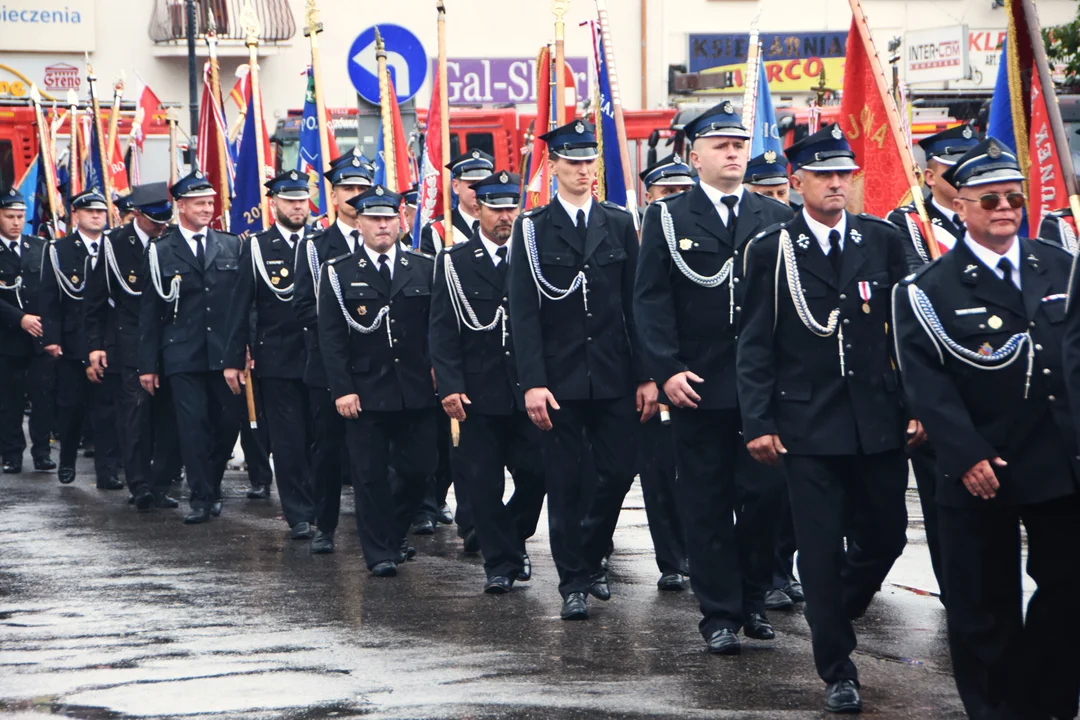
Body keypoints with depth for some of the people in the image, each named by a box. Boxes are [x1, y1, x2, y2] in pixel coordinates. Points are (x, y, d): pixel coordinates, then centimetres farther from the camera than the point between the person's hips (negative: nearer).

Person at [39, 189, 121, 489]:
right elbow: (50, 297, -1)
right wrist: (52, 337, -9)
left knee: (107, 407, -4)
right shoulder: (59, 250, 3)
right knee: (70, 406, 9)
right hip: (72, 343, 0)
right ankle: (67, 462, 26)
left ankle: (108, 472, -3)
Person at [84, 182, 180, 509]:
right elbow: (95, 298, 1)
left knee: (167, 414, 0)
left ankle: (160, 485, 8)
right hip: (127, 344, -2)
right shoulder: (114, 244, -1)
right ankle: (140, 485, -9)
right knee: (135, 408, -10)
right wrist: (95, 346, -4)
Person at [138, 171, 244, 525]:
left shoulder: (232, 246, 9)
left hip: (225, 352, 2)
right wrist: (148, 363, 0)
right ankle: (201, 497, 2)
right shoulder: (160, 252, 4)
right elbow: (150, 312, 4)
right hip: (183, 356, -2)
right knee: (193, 425, -4)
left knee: (229, 420, 3)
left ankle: (213, 485, 24)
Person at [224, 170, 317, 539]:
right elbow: (241, 308, 2)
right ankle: (299, 516, 6)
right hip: (276, 361, -1)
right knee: (289, 441, 0)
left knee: (319, 438, 3)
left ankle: (321, 506, 14)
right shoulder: (256, 248, 3)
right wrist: (233, 359, -3)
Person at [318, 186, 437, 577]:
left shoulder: (424, 269, 8)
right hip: (365, 393, -2)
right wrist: (342, 389, -9)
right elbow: (330, 336, -1)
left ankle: (393, 535, 26)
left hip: (417, 392, 2)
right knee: (370, 475, 0)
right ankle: (379, 552, 10)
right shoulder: (339, 273, 3)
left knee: (418, 470, 3)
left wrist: (438, 371, -2)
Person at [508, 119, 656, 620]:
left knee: (618, 472, 3)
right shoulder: (532, 229, 1)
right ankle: (573, 582, 11)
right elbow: (523, 312, -4)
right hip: (558, 379, -2)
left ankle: (589, 558, 26)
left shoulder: (620, 224, 9)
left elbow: (636, 304, 7)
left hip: (614, 377, 2)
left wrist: (645, 375, 1)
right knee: (565, 481, 1)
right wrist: (532, 383, -13)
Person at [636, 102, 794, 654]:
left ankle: (753, 599, 19)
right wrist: (667, 370, -11)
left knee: (766, 490, 0)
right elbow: (650, 300, -1)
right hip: (697, 384, -1)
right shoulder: (667, 219, 4)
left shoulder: (776, 218, 10)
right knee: (707, 501, 3)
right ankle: (720, 614, 10)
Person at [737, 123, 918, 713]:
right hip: (808, 425, -2)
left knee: (886, 536, 9)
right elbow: (754, 346, 0)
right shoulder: (770, 251, -1)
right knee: (821, 549, 0)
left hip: (879, 421, 2)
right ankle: (837, 670, 11)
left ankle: (836, 614, 39)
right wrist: (759, 423, -6)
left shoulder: (884, 240, 5)